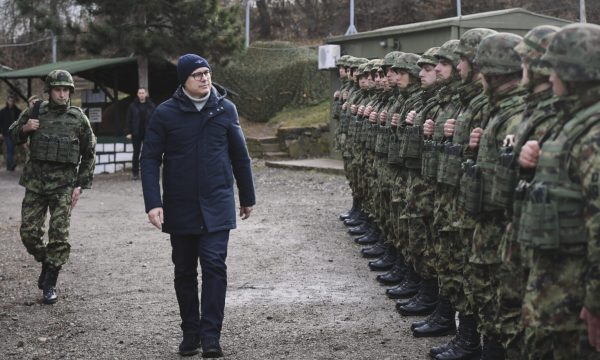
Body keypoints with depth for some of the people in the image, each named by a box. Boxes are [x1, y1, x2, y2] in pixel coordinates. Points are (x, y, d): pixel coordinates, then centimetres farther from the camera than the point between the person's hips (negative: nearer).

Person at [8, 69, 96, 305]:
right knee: (29, 232, 1)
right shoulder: (34, 113, 3)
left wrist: (80, 185, 0)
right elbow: (13, 136, 16)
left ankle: (50, 284, 4)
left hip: (64, 184, -2)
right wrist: (24, 129, -7)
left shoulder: (78, 118, 0)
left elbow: (89, 155, 6)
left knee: (59, 234, -6)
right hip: (35, 182, 2)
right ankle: (46, 264, 28)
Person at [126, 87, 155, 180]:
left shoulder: (151, 106, 0)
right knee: (136, 153, 6)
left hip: (148, 133, 0)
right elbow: (129, 119, 2)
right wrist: (130, 132, -3)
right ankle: (134, 172, 11)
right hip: (136, 133, 0)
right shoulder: (133, 106, 2)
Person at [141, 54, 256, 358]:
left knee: (214, 265, -10)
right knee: (185, 272, 9)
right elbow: (150, 159, -4)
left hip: (216, 206, 0)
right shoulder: (165, 113, -4)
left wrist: (247, 197, 15)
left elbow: (240, 156, 10)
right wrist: (153, 203, -14)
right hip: (180, 208, 0)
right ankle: (190, 334, 21)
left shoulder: (225, 109, 1)